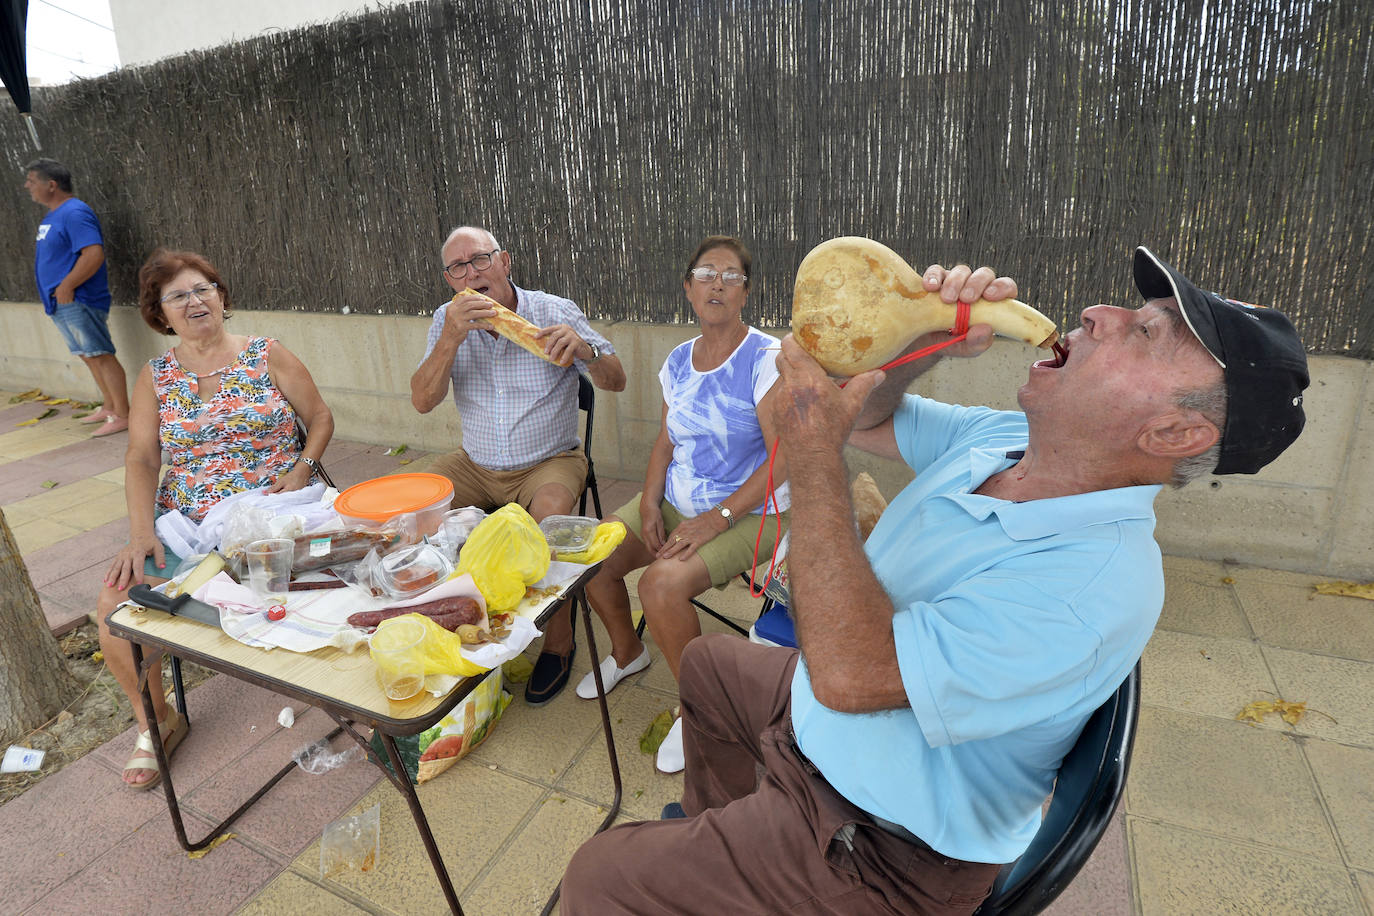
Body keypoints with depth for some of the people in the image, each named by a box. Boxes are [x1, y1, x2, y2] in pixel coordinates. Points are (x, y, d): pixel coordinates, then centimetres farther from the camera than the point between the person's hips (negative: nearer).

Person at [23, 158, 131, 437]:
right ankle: (109, 408, 23)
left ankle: (123, 416, -6)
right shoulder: (52, 216, 17)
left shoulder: (74, 213, -14)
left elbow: (94, 254, -25)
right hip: (62, 304, 10)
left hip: (79, 302, -10)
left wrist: (66, 287, -20)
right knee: (90, 357, 14)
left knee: (101, 356, -8)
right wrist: (57, 292, 14)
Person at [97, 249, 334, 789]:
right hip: (184, 523, 3)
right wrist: (141, 533, -11)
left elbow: (320, 417, 8)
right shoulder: (155, 378, 11)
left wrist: (302, 469, -10)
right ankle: (156, 720, 11)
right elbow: (141, 460, 3)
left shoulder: (268, 356, 4)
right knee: (114, 604, -16)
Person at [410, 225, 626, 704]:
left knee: (548, 521, -33)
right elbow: (422, 401, -9)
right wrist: (452, 337, -23)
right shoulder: (447, 320, 1)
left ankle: (558, 642, -10)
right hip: (475, 465, 4)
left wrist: (582, 348, -29)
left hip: (550, 462, -4)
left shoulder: (555, 311, -7)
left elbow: (616, 381, -7)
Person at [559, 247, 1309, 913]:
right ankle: (714, 824, 53)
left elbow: (852, 672, -38)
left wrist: (813, 451, -36)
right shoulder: (1004, 438, -8)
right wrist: (923, 342, -18)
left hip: (880, 845, -8)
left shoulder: (1096, 582, -34)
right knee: (706, 663, 29)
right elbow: (865, 418, 3)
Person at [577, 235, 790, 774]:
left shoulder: (766, 359, -15)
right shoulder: (678, 361, 6)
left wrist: (715, 520, -22)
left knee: (661, 584, -29)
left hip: (748, 513, -6)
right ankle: (627, 652, 25)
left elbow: (785, 459, -19)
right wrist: (649, 501, -4)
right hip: (675, 503, 7)